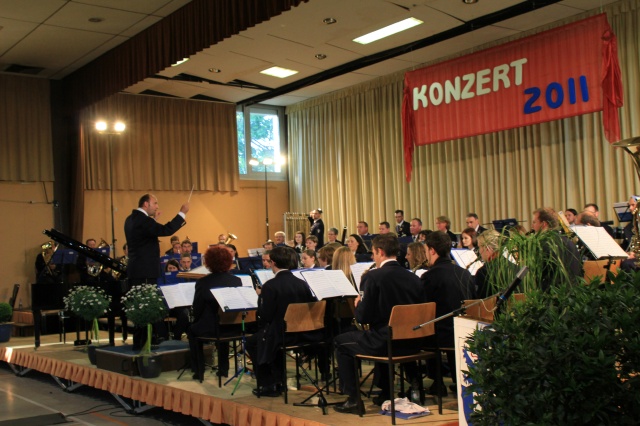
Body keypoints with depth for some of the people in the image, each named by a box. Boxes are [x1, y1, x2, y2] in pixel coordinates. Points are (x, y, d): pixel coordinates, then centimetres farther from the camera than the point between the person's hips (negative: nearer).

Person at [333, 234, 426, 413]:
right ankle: (386, 393, 39)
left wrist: (358, 304, 9)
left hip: (383, 343, -6)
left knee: (342, 341, 18)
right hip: (410, 343, 6)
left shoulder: (373, 277, -13)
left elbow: (363, 317, -14)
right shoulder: (413, 278, 3)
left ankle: (353, 398, 12)